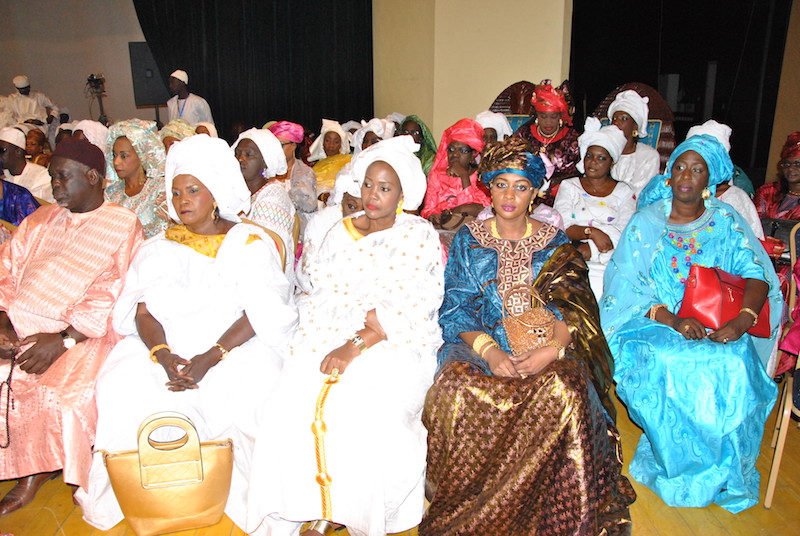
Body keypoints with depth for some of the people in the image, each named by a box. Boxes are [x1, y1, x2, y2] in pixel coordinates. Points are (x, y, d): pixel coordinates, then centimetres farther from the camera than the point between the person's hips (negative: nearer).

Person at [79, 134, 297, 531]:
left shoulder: (251, 242, 7)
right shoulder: (159, 248, 18)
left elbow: (262, 311, -6)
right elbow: (143, 309, 4)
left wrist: (211, 357, -20)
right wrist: (164, 355, -18)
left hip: (236, 346, -3)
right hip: (168, 346, 3)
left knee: (250, 389, -31)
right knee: (125, 386, -23)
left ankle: (242, 501, -10)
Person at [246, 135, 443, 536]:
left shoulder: (419, 236, 3)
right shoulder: (340, 232, 16)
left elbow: (415, 310, -7)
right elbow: (322, 294, 7)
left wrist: (357, 345, -16)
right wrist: (371, 316, -11)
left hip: (397, 345, -3)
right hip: (332, 338, 4)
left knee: (366, 417, -28)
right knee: (292, 409, -21)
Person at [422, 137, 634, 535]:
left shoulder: (556, 244, 11)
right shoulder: (467, 241, 10)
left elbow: (573, 307, 0)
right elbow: (456, 310, 0)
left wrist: (552, 348, -22)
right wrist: (490, 352, -19)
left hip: (544, 346, 0)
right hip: (481, 343, 0)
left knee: (562, 388, -34)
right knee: (456, 388, -33)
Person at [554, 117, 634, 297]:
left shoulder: (623, 192, 16)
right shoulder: (569, 186, 16)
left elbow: (624, 233, 0)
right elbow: (561, 227, 1)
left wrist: (591, 249, -14)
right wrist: (591, 232, -15)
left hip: (608, 262, 1)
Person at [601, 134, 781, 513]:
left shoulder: (726, 221, 10)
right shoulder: (645, 222, 5)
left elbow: (756, 274, -1)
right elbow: (626, 286, -4)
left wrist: (742, 321, -21)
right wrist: (672, 320, -20)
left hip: (717, 325, 1)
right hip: (654, 322, -1)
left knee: (735, 367, -30)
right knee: (668, 363, -32)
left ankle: (723, 472, -8)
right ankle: (681, 469, -10)